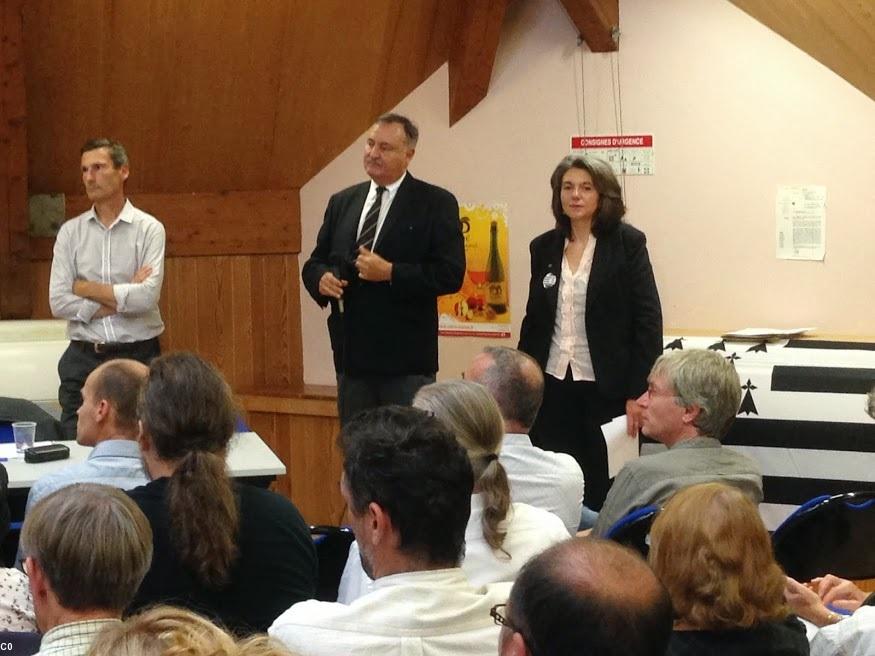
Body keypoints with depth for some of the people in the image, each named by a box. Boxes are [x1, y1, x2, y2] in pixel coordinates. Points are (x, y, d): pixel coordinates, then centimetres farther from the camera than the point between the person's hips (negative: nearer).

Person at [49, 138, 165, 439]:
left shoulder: (149, 229, -2)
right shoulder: (70, 232, 5)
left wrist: (86, 288, -7)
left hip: (139, 356, -2)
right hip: (84, 359, 2)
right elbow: (59, 303, -4)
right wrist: (123, 298, -9)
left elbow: (147, 297, -15)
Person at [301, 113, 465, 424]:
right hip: (351, 354, 5)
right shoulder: (342, 202, 13)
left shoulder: (436, 203, -3)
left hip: (406, 359, -5)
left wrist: (391, 273, -19)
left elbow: (450, 274, -11)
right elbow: (315, 262, 17)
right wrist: (322, 279, -6)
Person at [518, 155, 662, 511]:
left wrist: (638, 391, -12)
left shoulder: (628, 243, -3)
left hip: (604, 388, -4)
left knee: (601, 490, 1)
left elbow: (648, 320, -6)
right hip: (552, 387, 4)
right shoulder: (544, 247, 9)